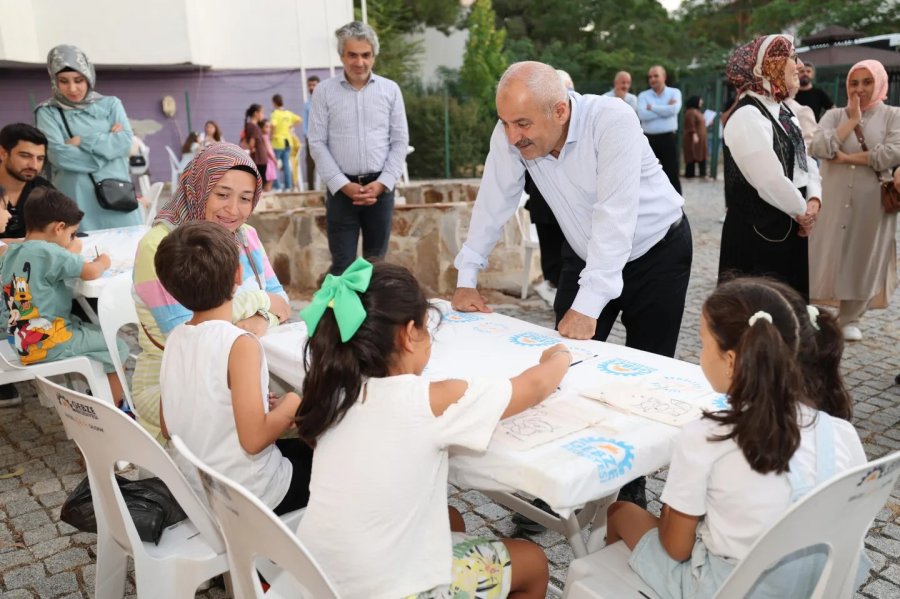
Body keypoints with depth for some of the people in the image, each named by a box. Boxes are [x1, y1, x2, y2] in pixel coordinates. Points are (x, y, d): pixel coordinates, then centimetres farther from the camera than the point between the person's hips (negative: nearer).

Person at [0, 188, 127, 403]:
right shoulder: (47, 252, -21)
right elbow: (91, 273, -19)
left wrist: (70, 253, 11)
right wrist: (102, 262, 0)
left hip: (23, 341, 9)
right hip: (48, 344, -9)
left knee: (96, 332, 25)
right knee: (118, 348, 3)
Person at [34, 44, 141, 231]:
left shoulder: (110, 104, 10)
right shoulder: (48, 112, 4)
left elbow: (125, 142, -3)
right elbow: (59, 155, -10)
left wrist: (82, 141, -9)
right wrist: (108, 143, -8)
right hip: (75, 200, -1)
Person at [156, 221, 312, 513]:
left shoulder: (175, 339, -3)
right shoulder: (240, 345, -25)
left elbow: (167, 429, 5)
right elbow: (254, 439, -28)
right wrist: (291, 403, -11)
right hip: (254, 495, -7)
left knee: (303, 446, 28)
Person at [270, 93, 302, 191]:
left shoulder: (275, 113, -12)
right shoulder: (288, 113, 8)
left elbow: (273, 125, -28)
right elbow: (300, 120, 16)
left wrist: (272, 134, -13)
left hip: (277, 142, -6)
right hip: (287, 141, 6)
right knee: (286, 164, 9)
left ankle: (277, 187, -2)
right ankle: (288, 186, 9)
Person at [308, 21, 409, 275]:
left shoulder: (390, 90, 5)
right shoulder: (324, 91, 1)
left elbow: (400, 141, 4)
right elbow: (317, 143, -2)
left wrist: (382, 183, -7)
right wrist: (343, 185, -10)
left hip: (380, 187, 2)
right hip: (341, 188, -1)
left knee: (376, 261, 10)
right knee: (342, 263, -1)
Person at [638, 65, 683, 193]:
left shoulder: (674, 92, 5)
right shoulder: (643, 95, 6)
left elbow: (674, 109, -16)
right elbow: (642, 114, -13)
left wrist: (652, 107, -8)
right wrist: (665, 109, -10)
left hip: (668, 138, -1)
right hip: (649, 139, 2)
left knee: (672, 175, 1)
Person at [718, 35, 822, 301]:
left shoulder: (783, 112, 12)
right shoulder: (746, 116, -18)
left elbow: (806, 162, 13)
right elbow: (770, 181, -24)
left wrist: (813, 200, -6)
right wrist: (803, 212, -10)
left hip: (790, 229, 9)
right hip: (757, 232, -9)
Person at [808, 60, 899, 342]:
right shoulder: (834, 115, 7)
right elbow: (817, 147, -12)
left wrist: (848, 157, -12)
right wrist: (852, 120, -9)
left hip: (871, 203, 0)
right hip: (832, 200, 0)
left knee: (863, 261, 8)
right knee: (823, 258, 2)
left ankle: (851, 318, 22)